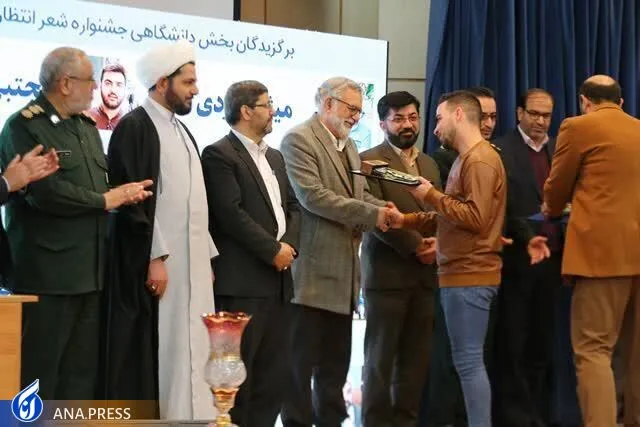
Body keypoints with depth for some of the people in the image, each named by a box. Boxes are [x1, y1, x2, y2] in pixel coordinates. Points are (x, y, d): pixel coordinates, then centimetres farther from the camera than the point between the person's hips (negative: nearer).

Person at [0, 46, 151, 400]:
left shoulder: (87, 126, 18)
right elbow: (45, 192, -21)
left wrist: (124, 195, -1)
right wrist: (105, 201, -11)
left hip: (88, 271, 8)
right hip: (46, 273, -8)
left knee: (81, 372, 11)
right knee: (37, 373, -4)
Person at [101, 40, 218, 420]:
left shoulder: (181, 131, 17)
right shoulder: (134, 127, -9)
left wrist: (207, 257, 14)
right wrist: (154, 257, -20)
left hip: (191, 264, 9)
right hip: (155, 263, -8)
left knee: (189, 352, 8)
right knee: (152, 355, -6)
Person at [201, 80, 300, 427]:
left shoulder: (274, 157, 20)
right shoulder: (219, 154, -7)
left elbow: (292, 207, 17)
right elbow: (231, 214, -16)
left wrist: (288, 244, -2)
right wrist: (273, 250, -13)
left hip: (277, 279, 9)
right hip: (242, 281, -8)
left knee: (273, 373, 9)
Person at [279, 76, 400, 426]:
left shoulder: (348, 146, 19)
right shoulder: (299, 139, -10)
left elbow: (361, 195, 18)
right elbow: (312, 196, -20)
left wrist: (384, 210, -5)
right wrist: (371, 214, -18)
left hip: (342, 269, 9)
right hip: (311, 269, -9)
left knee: (335, 361, 13)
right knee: (301, 359, -2)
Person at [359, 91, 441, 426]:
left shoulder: (429, 164, 18)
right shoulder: (369, 160, -3)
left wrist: (437, 242, -5)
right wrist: (414, 246, -13)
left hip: (425, 274, 6)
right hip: (387, 273, -6)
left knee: (416, 359, 5)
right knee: (380, 358, 0)